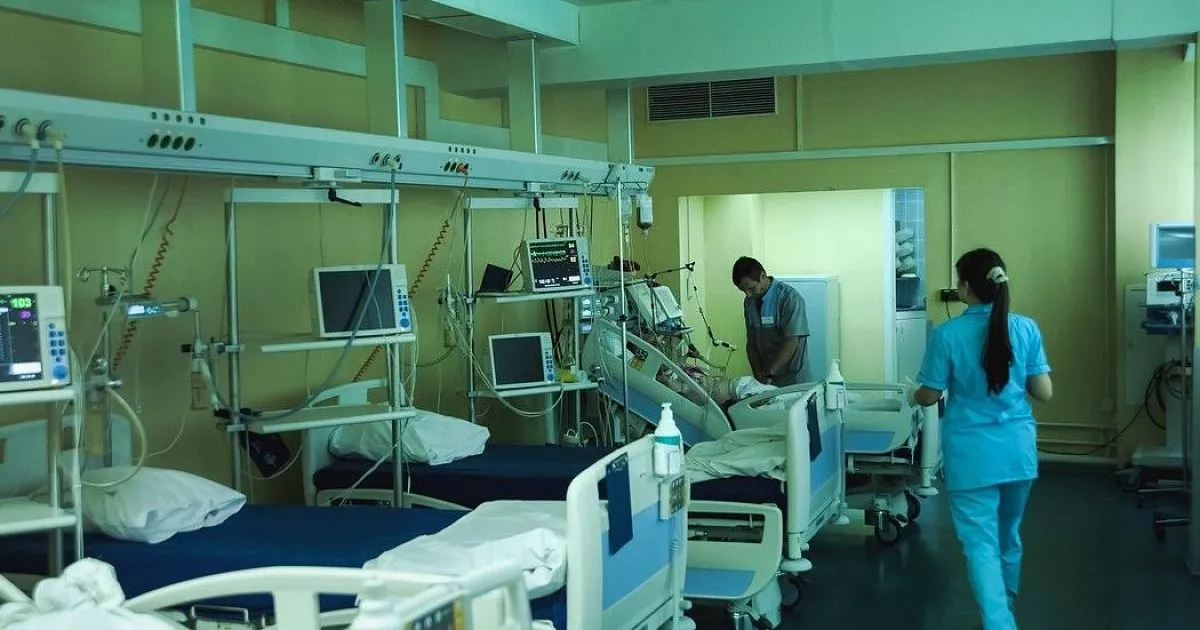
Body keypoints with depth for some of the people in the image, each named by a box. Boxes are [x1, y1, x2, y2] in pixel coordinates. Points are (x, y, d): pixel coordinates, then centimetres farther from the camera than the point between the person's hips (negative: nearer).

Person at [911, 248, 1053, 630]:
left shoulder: (948, 334, -14)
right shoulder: (1025, 328, -5)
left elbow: (929, 396, -5)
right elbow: (1044, 392, -1)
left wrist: (914, 395, 17)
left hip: (972, 453, -4)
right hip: (1018, 448, 4)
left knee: (981, 544, -1)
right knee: (1008, 535, 23)